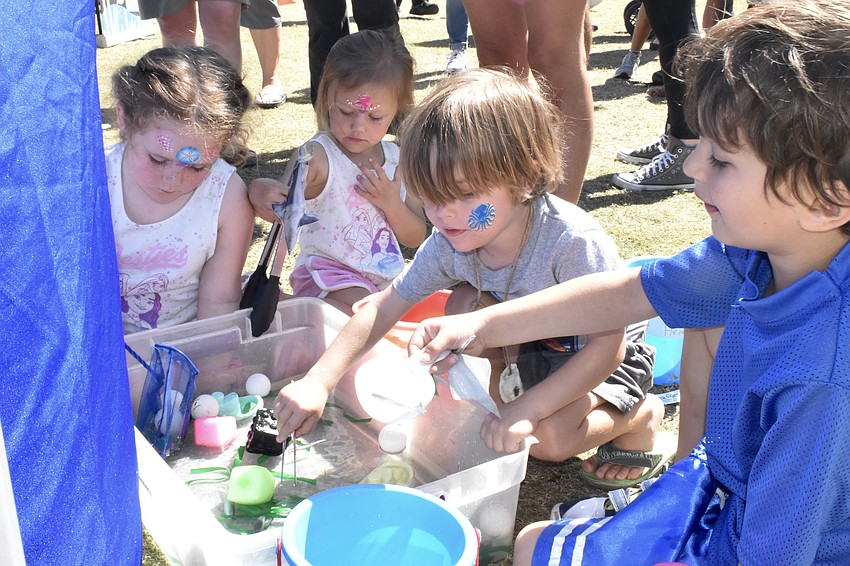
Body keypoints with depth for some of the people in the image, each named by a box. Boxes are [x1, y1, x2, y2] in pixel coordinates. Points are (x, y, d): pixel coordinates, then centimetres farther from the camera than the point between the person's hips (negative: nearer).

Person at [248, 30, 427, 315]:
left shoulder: (398, 158, 6)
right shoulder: (317, 155, -9)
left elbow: (415, 238, 10)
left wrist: (392, 203, -9)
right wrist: (262, 191, -47)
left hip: (387, 278, 7)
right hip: (330, 275, -7)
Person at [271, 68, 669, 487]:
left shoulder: (573, 241, -36)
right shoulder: (450, 244, -19)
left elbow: (607, 344, -33)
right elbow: (384, 308, -13)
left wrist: (527, 407, -40)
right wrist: (317, 383, -24)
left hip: (601, 362, -5)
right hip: (529, 348, 6)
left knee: (550, 437, -29)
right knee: (464, 303, -17)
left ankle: (639, 414, 1)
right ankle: (485, 403, 4)